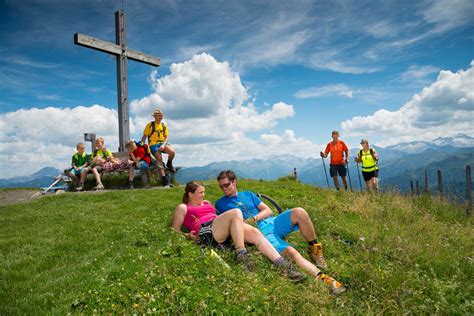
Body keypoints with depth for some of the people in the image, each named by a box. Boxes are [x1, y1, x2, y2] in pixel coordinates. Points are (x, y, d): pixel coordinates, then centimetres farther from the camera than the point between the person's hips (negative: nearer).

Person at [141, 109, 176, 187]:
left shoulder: (164, 126, 11)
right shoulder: (150, 125, 1)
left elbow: (166, 137, 7)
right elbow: (144, 136, 4)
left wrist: (163, 145, -10)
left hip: (162, 143, 3)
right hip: (153, 144, -3)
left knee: (172, 151, -28)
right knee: (160, 161, -12)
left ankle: (169, 164, 4)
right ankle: (165, 181, -8)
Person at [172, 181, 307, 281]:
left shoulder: (206, 203, 34)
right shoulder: (182, 208, 17)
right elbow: (175, 231, 10)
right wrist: (188, 235, -11)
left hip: (225, 233, 6)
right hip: (206, 232, -6)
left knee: (254, 232, -18)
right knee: (236, 212, -29)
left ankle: (282, 264, -28)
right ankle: (241, 254, -34)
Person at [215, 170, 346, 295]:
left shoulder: (248, 194, 20)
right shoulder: (220, 204, 11)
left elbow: (268, 210, 13)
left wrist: (254, 219, -6)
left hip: (273, 223, 5)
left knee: (299, 212, -23)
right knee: (291, 252, -28)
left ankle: (315, 248, -7)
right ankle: (323, 279, -29)